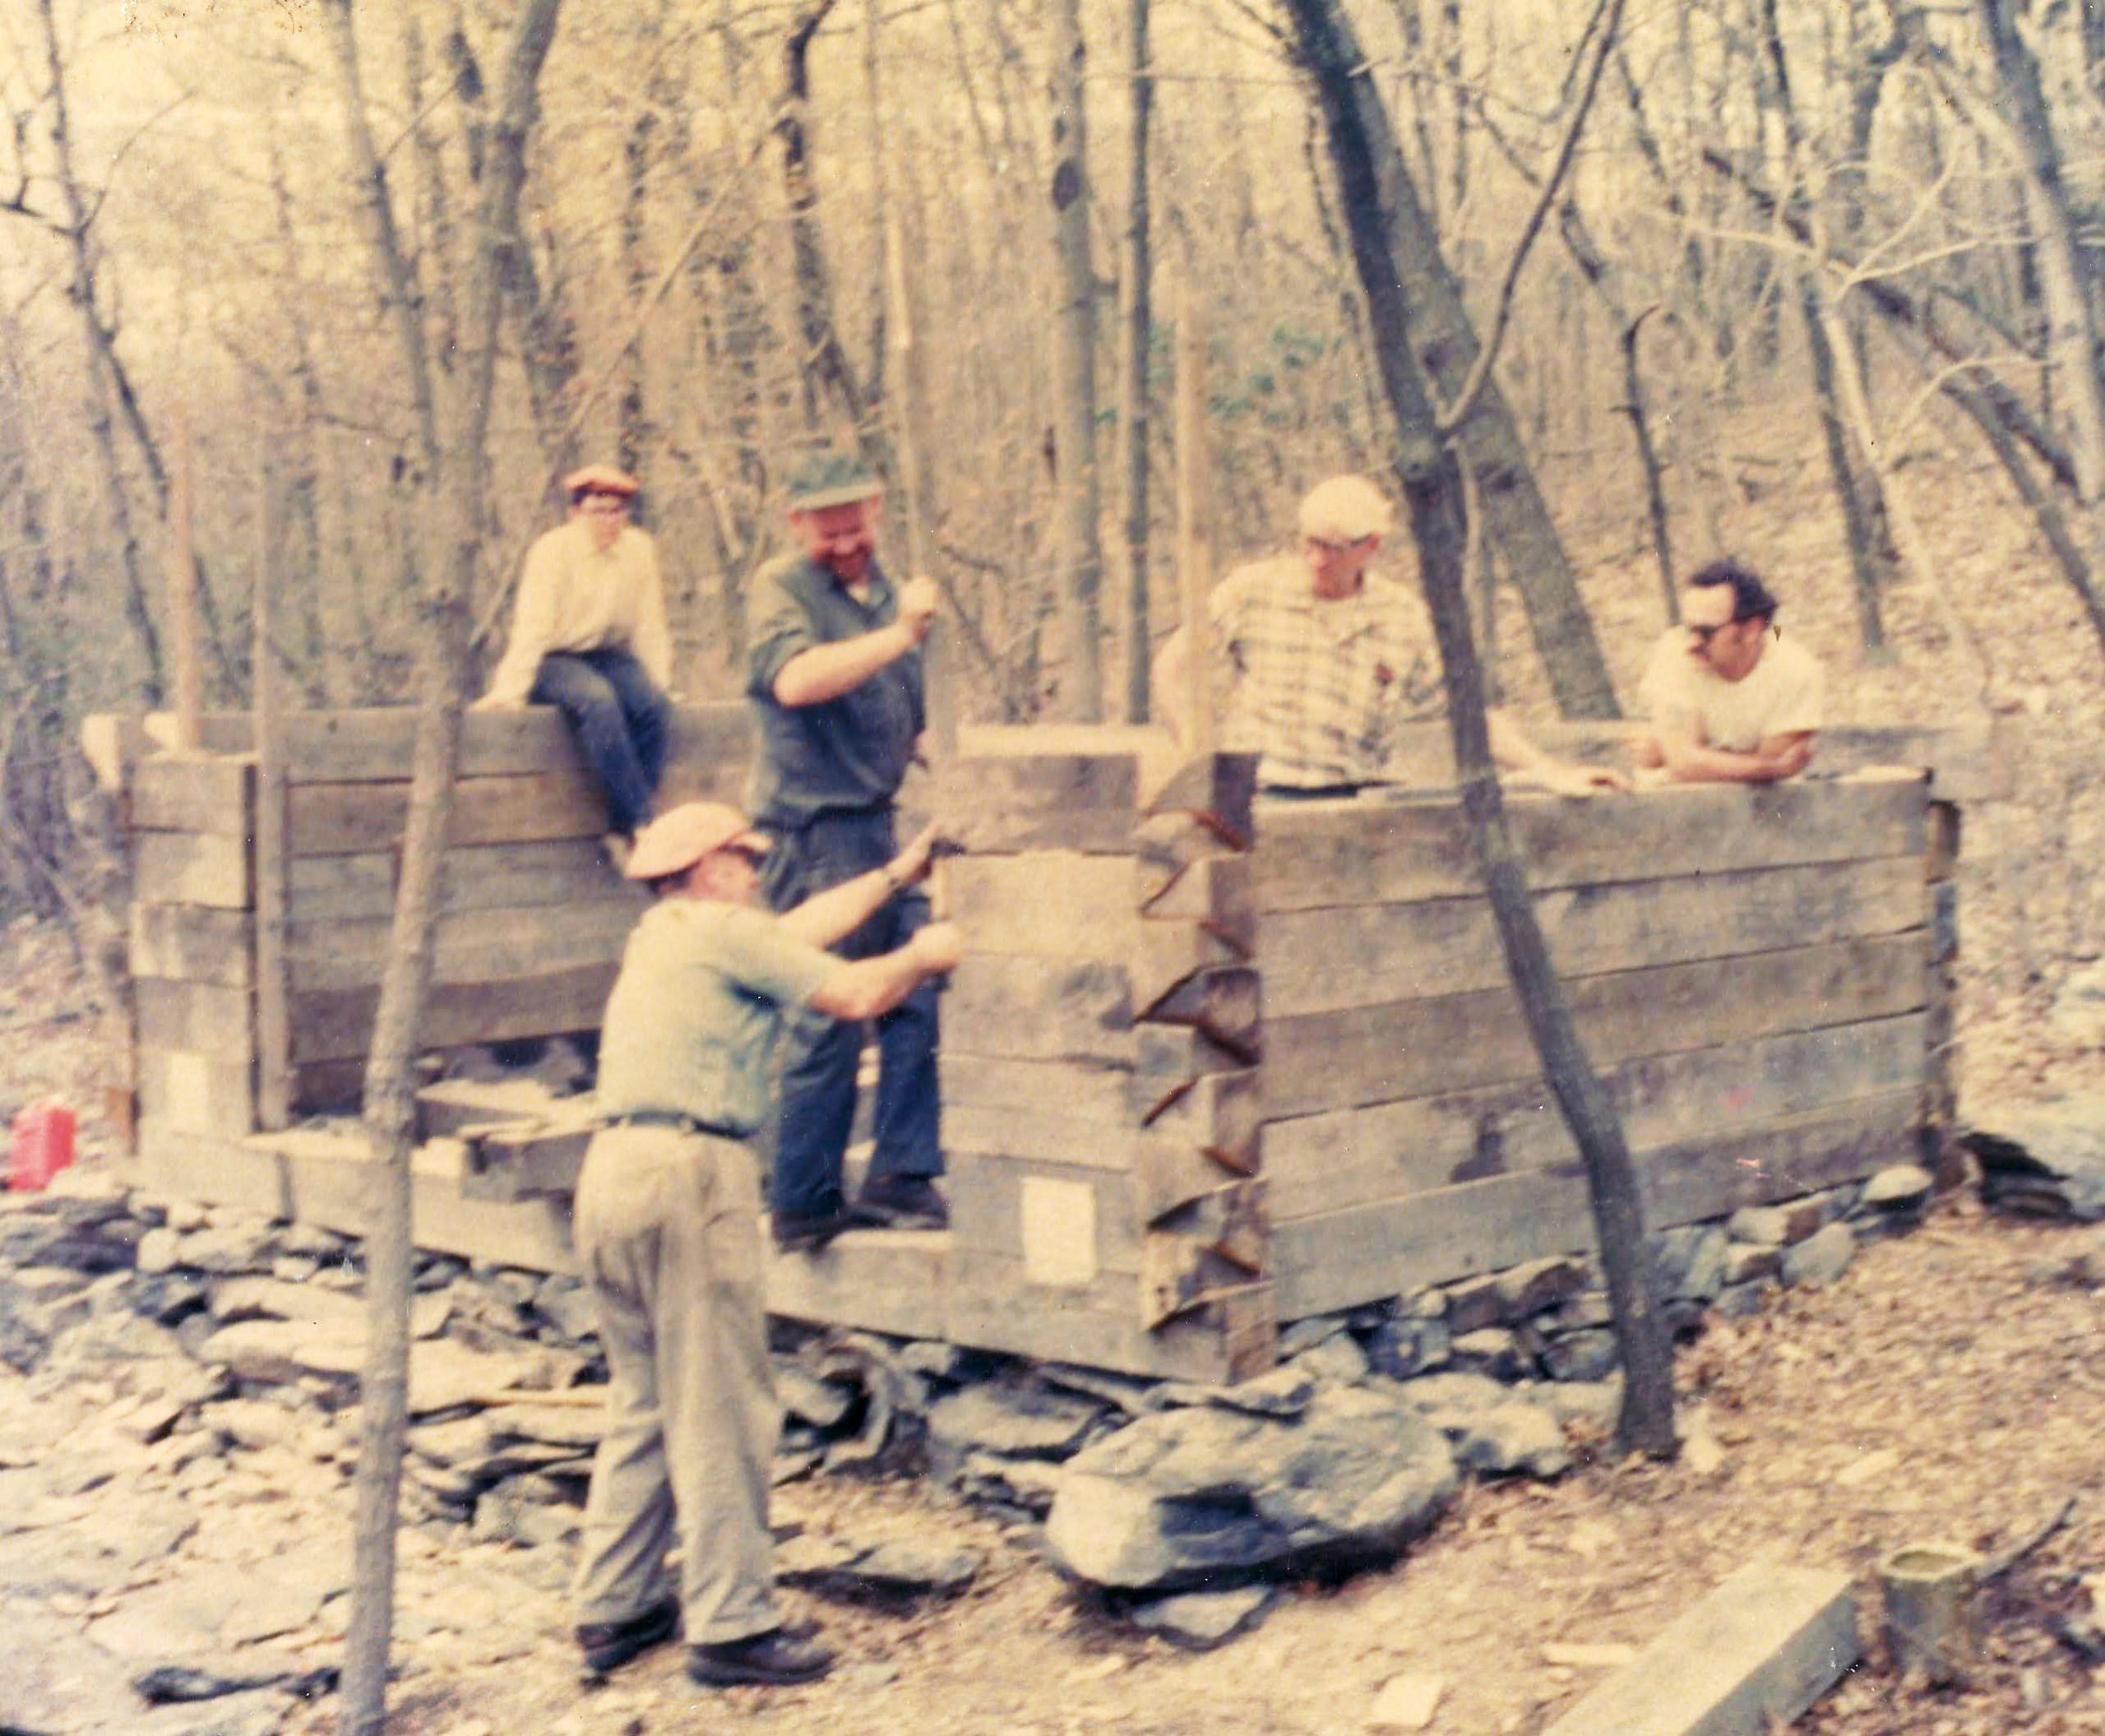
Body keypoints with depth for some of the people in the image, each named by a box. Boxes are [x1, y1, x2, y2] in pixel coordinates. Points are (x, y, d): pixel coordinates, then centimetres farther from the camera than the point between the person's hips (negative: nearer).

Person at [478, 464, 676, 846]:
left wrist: (659, 683, 3)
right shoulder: (552, 550, -10)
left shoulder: (640, 549, 2)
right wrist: (510, 690, -23)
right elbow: (532, 626, -15)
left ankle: (623, 830, -21)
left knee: (654, 704, -27)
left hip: (610, 656, 4)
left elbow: (650, 628, 7)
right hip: (554, 660, -4)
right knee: (597, 700, -36)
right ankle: (641, 821, -34)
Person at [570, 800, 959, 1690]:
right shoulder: (723, 930, -4)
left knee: (641, 1404, 16)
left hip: (612, 1168, 9)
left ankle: (612, 1609, 20)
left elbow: (798, 929, 31)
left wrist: (895, 875, 39)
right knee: (720, 1410, -4)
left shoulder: (658, 934, 22)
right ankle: (729, 1625, 0)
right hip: (687, 1172, -9)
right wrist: (925, 955, 14)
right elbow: (856, 993, -5)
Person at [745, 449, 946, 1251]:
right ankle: (803, 1205, 8)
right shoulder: (780, 588, -7)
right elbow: (795, 680, -28)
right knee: (827, 1023, -3)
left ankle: (901, 1178, 14)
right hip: (817, 831, -8)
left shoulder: (885, 592, 17)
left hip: (886, 825, 8)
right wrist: (899, 635, -25)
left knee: (920, 1000, 4)